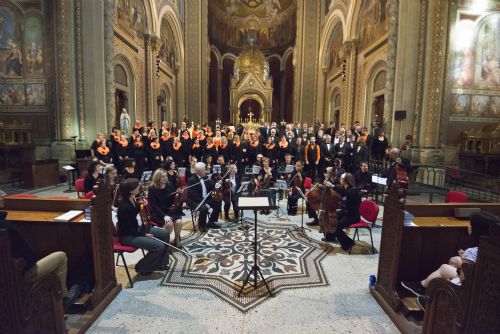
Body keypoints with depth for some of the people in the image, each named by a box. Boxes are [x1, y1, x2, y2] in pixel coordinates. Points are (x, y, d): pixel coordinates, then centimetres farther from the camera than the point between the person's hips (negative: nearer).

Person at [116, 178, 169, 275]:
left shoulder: (133, 199, -3)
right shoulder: (124, 206, -28)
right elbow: (128, 229, -22)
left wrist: (142, 205, -4)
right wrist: (145, 234, -13)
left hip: (135, 229, 9)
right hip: (127, 236, -9)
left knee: (164, 234, 7)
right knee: (159, 246, -19)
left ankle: (160, 264, 17)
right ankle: (142, 267, 5)